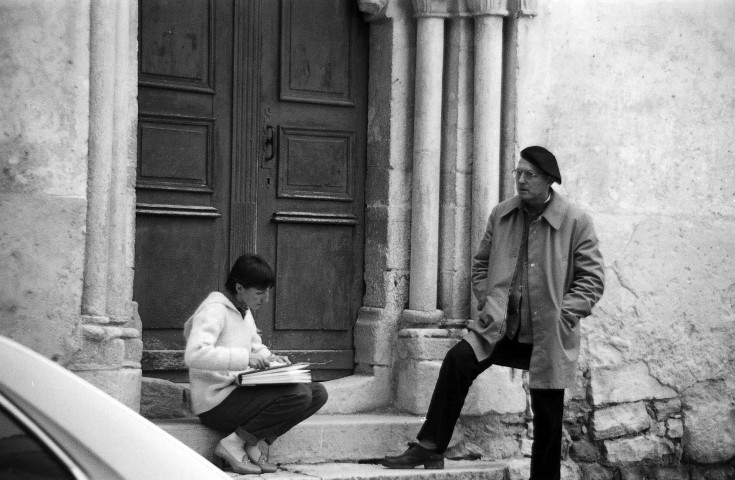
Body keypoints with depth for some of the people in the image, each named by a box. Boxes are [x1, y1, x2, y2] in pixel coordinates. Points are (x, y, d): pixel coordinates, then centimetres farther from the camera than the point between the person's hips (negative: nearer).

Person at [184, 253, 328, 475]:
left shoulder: (244, 311, 16)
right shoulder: (214, 309, -14)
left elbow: (256, 347, 31)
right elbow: (194, 355, -29)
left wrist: (270, 358, 7)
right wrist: (245, 358, -33)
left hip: (239, 393, 10)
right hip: (216, 404, -10)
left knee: (317, 393, -2)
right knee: (299, 395, -24)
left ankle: (250, 443, -4)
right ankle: (233, 444, -14)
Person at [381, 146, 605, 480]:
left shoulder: (576, 222, -6)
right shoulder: (501, 215, 6)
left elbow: (592, 280, -5)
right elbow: (481, 264, 17)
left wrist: (562, 317, -14)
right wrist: (486, 302, 1)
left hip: (548, 338, -2)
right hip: (502, 327, 2)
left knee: (547, 418, 4)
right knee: (459, 359, -22)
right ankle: (430, 447, -17)